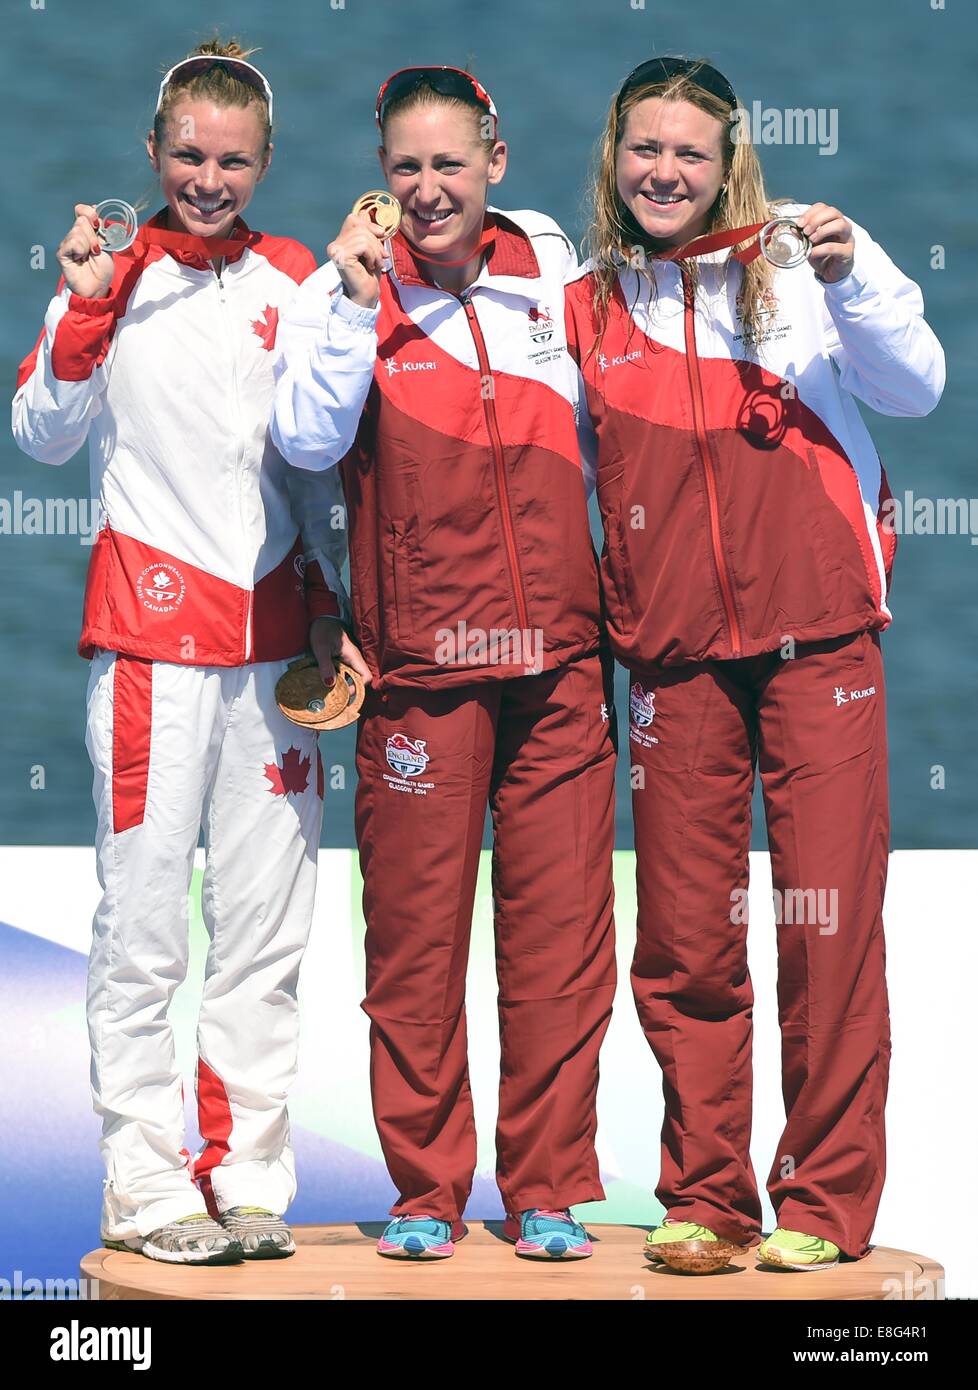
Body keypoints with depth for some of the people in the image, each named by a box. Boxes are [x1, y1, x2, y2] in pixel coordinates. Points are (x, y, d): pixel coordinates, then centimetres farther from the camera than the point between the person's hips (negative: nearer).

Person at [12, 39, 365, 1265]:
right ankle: (145, 1187, 2)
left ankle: (246, 1179, 13)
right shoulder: (116, 278, 2)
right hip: (151, 631, -3)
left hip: (273, 633, 4)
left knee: (267, 925, 5)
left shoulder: (295, 281, 10)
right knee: (144, 921, -4)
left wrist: (330, 599, 10)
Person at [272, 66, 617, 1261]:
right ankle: (426, 1192, 11)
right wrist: (356, 300, -17)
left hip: (556, 651, 2)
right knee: (415, 933, 0)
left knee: (559, 929, 2)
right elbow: (306, 441, -13)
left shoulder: (552, 266, 10)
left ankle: (547, 1189, 10)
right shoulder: (341, 289, 2)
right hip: (418, 663, -2)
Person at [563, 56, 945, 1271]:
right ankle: (704, 1200, 14)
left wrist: (854, 279, -21)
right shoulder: (588, 310, 11)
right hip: (674, 656, 2)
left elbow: (914, 387, -6)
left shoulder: (791, 274, 4)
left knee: (829, 921, -5)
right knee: (683, 942, 3)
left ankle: (825, 1205, 3)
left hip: (816, 636, -2)